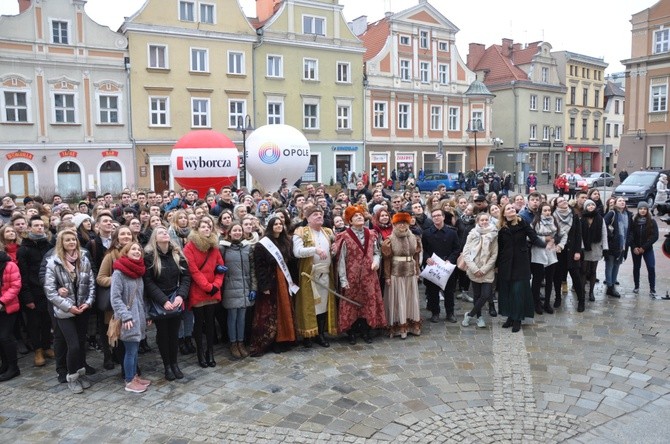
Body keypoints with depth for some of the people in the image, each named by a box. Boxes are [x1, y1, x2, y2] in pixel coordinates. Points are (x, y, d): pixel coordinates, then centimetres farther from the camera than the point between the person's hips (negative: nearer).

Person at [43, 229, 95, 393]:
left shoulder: (84, 260, 1)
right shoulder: (53, 262, -8)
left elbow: (91, 283, 5)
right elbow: (49, 290, -10)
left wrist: (88, 302, -8)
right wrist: (68, 306, -14)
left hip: (83, 309, 3)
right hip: (64, 311, -3)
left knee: (82, 342, 12)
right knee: (73, 345, -6)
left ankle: (81, 373, 29)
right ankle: (72, 377, 14)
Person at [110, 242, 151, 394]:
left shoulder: (138, 271, 9)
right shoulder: (119, 272, -13)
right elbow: (115, 298, -17)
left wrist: (145, 314, 16)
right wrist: (126, 316, -22)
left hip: (138, 316, 7)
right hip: (128, 318, -7)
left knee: (135, 348, 14)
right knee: (131, 349, -1)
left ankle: (134, 376, 27)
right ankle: (129, 382, 10)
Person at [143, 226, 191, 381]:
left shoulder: (177, 254, 2)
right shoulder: (149, 256, -8)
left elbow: (186, 276, 1)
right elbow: (148, 282, -11)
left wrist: (181, 295, -13)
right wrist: (163, 300, -18)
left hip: (176, 300, 3)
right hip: (158, 302, -3)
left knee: (174, 333, 9)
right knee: (163, 333, 7)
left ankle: (174, 363, 23)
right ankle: (167, 366, 19)